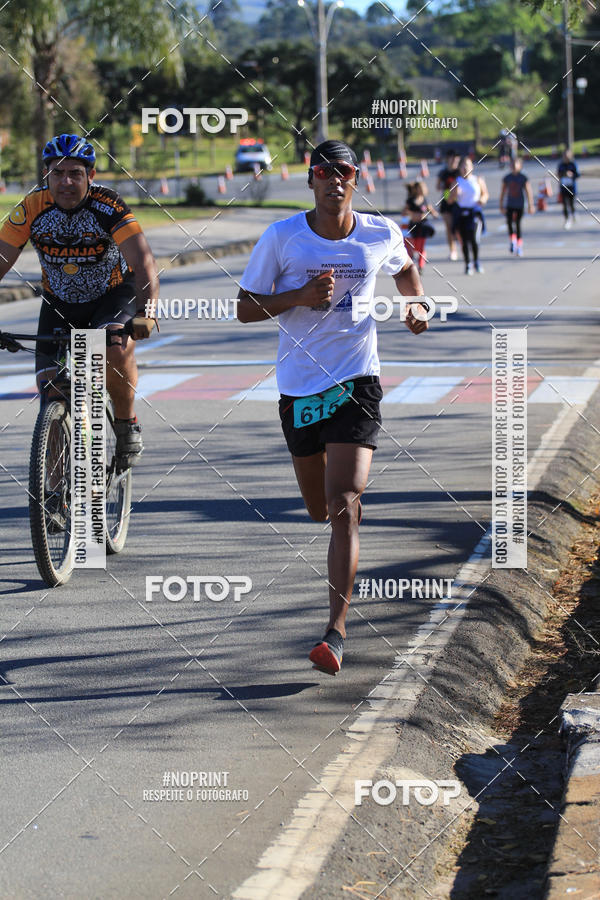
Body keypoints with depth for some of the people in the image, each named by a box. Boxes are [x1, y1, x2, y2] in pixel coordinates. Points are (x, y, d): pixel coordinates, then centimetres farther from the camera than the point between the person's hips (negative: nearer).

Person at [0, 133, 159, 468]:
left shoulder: (109, 207, -27)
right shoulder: (32, 209, -20)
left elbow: (144, 263, -35)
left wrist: (144, 312, -52)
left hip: (113, 294, -3)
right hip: (59, 303, 3)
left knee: (116, 349, -34)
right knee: (52, 392, -8)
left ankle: (127, 423, -7)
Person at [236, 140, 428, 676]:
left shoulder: (381, 235, 0)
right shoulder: (282, 237, -5)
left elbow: (405, 269, 24)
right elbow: (246, 309, -1)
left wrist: (417, 304, 4)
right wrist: (299, 297, -17)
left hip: (356, 384, -2)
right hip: (299, 388, 2)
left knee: (343, 509, -16)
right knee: (319, 510, 17)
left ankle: (336, 632, -18)